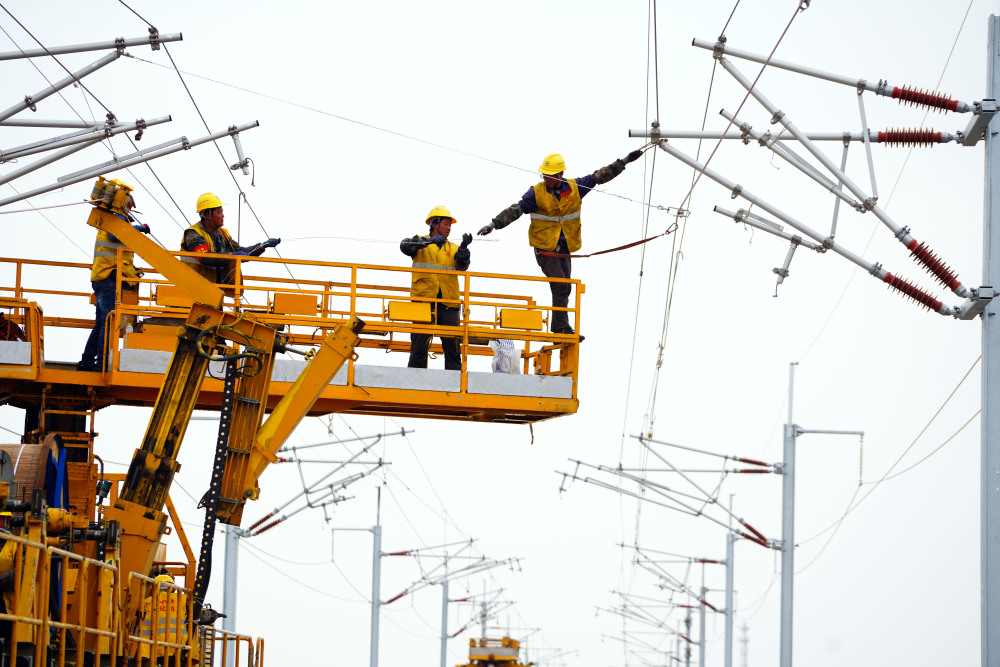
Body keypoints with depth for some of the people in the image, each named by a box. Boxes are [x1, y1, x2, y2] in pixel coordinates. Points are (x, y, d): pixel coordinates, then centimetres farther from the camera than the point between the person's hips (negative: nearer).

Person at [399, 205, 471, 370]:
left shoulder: (453, 249, 19)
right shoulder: (420, 243, 10)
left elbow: (462, 266, 2)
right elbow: (405, 246, -11)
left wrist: (464, 249, -17)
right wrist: (429, 241, -24)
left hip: (448, 304, 3)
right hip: (423, 300, -3)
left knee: (452, 344, -4)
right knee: (420, 343, -2)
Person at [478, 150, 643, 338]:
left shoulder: (574, 188, 2)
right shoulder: (536, 193, -7)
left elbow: (599, 177, 9)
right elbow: (516, 210, -10)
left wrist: (624, 162, 11)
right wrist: (494, 224, -20)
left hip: (565, 248, 5)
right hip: (544, 249, -4)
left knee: (564, 289, 6)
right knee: (560, 286, -16)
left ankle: (558, 330, 15)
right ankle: (563, 329, -16)